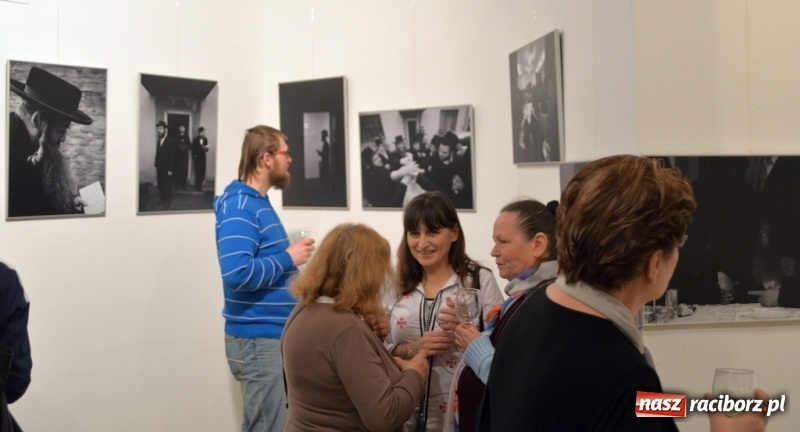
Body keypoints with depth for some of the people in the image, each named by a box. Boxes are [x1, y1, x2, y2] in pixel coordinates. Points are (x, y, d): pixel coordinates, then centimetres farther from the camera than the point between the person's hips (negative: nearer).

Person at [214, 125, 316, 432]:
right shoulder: (239, 206, -16)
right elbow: (238, 274, -28)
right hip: (258, 339, -10)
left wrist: (289, 260, 6)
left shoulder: (258, 203, 13)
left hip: (274, 334, 10)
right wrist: (288, 258, -17)